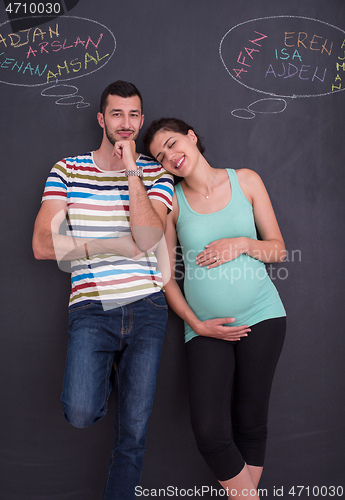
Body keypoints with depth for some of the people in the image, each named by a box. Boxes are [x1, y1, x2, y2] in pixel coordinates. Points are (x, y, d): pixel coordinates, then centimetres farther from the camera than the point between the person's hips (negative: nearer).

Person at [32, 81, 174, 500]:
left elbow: (149, 239, -9)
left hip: (145, 308, 1)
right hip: (91, 308, 0)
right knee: (80, 414, -18)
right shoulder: (67, 170, 6)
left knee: (134, 432, 2)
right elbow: (43, 245, -5)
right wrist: (118, 246, -8)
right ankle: (102, 374, 16)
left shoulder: (156, 174, 8)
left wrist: (132, 171, -11)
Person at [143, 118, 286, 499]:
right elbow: (166, 276, 3)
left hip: (261, 316, 1)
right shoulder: (171, 201, 1)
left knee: (250, 422, 7)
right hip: (205, 327, 0)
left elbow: (278, 250, 6)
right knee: (210, 434, -8)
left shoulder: (245, 181, 3)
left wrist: (242, 244, -13)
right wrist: (197, 324, -6)